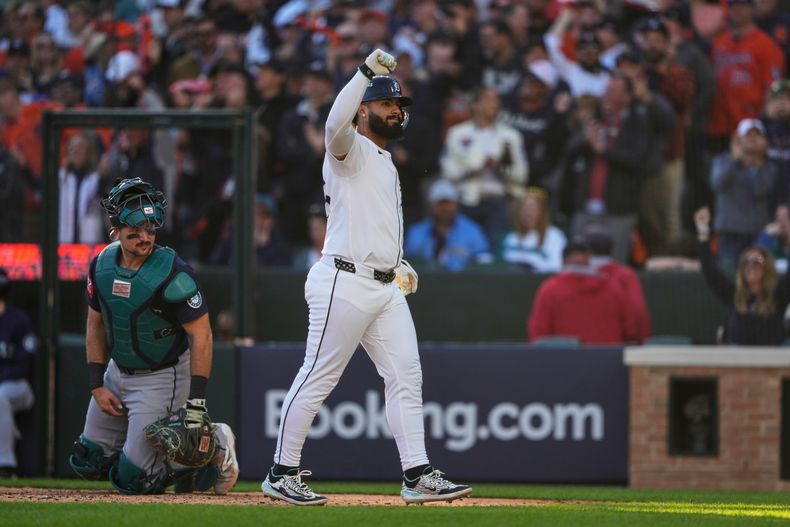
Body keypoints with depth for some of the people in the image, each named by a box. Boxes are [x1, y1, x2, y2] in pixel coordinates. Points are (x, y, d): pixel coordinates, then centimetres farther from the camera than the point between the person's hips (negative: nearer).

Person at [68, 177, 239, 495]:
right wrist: (97, 385, 1)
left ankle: (212, 448, 12)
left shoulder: (172, 273, -24)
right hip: (118, 371, 7)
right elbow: (96, 324, 8)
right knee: (88, 464, 13)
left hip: (162, 379, -7)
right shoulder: (102, 264, -5)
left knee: (132, 478, -8)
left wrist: (196, 402, -27)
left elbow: (201, 335, -23)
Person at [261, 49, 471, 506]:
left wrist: (398, 263, 18)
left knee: (407, 377, 3)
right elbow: (336, 124, -29)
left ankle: (418, 476, 3)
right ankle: (282, 474, 0)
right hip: (345, 283, -9)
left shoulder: (385, 163, 23)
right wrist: (367, 72, -34)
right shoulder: (350, 150, -4)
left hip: (385, 288, 9)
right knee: (318, 379, -5)